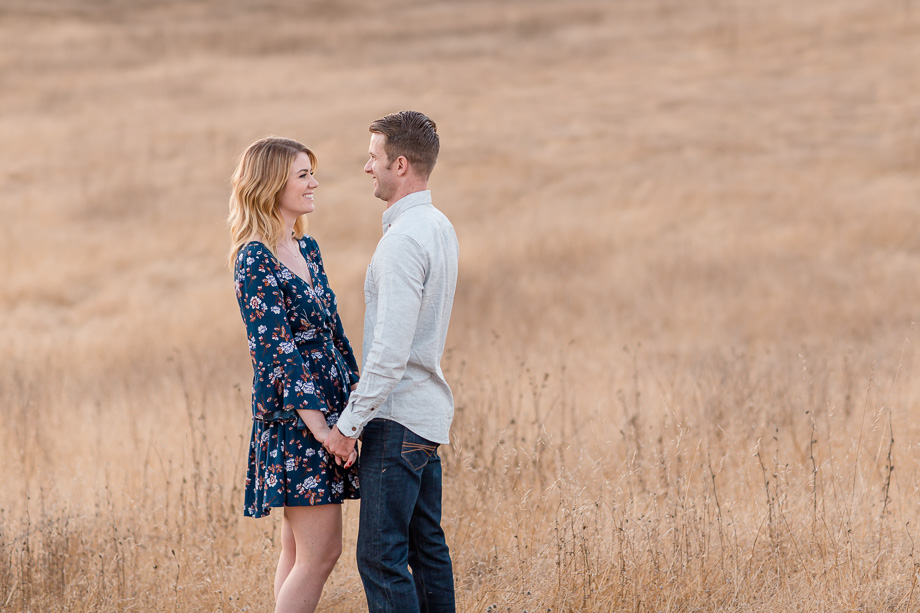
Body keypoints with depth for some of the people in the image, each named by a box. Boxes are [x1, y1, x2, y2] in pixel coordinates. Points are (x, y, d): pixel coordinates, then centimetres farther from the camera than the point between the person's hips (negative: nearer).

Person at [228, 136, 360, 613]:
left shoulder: (307, 248, 12)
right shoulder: (255, 261, -14)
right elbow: (274, 350, -18)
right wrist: (319, 425, -20)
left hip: (325, 408, 9)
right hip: (293, 419, -9)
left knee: (298, 552, 11)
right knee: (320, 553, -10)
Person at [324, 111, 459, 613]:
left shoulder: (404, 240, -18)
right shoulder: (440, 228, 13)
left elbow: (390, 350, -23)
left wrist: (349, 423, -17)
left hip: (397, 420, -10)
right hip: (429, 408, 10)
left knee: (381, 556, -9)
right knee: (427, 547, 13)